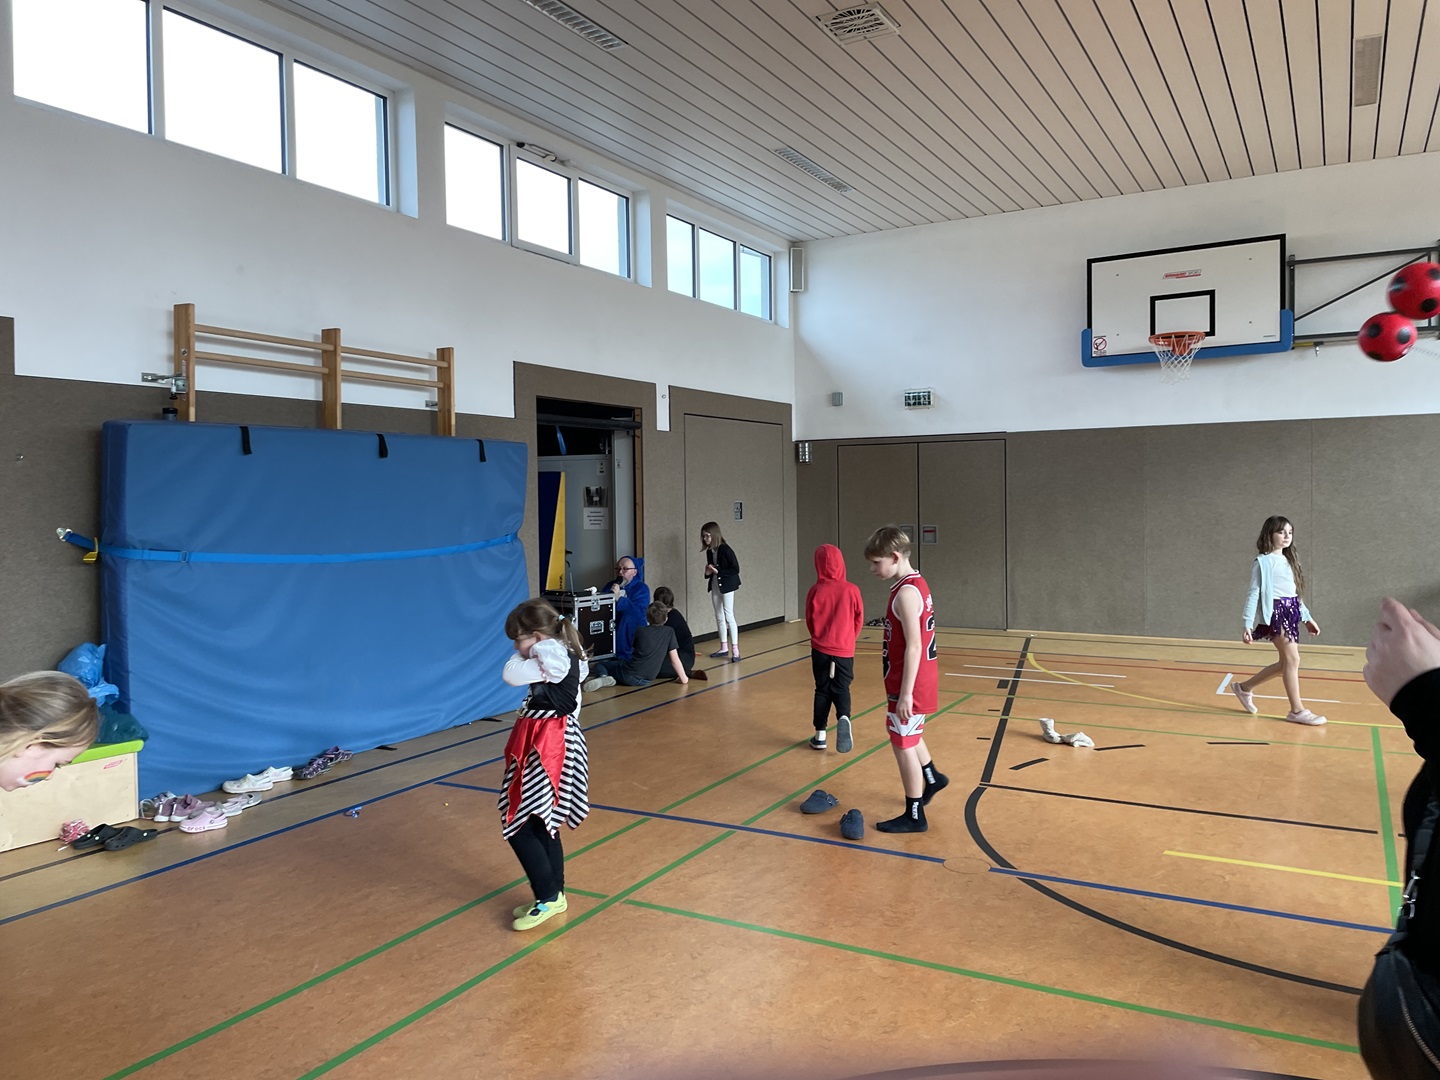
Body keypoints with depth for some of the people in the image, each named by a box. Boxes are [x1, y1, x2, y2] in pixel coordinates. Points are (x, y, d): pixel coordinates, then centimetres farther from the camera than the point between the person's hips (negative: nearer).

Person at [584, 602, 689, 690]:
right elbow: (674, 659, -1)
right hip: (647, 681, 4)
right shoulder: (669, 632, 1)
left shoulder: (640, 631, 5)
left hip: (629, 674, -3)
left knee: (599, 664, 16)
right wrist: (683, 678, 9)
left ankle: (603, 676, -15)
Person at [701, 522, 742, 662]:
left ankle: (735, 651, -10)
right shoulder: (709, 551, 6)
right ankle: (724, 648, 23)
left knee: (728, 616, -11)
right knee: (719, 618, 13)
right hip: (715, 587, 8)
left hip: (726, 586, -8)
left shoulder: (725, 550, -16)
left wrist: (718, 572, -21)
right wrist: (708, 573, -4)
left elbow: (735, 569, -17)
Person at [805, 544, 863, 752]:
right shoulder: (851, 590, -9)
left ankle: (820, 735, 16)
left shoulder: (815, 591, -8)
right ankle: (844, 718, -21)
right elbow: (859, 619, 1)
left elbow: (810, 620, 3)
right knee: (841, 688, 9)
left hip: (820, 649, 1)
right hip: (844, 649, 0)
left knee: (822, 689, 13)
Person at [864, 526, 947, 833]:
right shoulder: (916, 584, 8)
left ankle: (914, 816, 14)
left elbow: (913, 646, -25)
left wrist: (905, 693, -23)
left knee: (903, 744, 2)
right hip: (920, 681, 10)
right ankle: (932, 778, 46)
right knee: (906, 734, 28)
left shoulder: (905, 593, -22)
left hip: (911, 685, -10)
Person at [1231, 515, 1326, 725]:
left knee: (1286, 663, 8)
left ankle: (1245, 687, 24)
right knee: (1292, 659, -11)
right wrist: (1248, 625, -16)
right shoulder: (1263, 562, -6)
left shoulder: (1289, 560, 17)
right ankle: (1297, 710, -4)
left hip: (1290, 612, 8)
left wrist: (1307, 617, 20)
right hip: (1275, 612, -8)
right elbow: (1253, 593, -10)